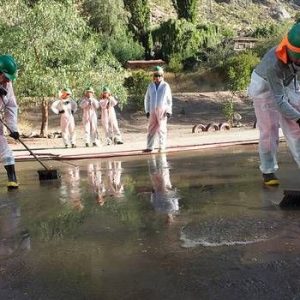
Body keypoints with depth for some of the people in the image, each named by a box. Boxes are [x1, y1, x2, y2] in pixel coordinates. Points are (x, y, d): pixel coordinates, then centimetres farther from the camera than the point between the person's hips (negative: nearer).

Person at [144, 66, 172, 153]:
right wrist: (147, 110, 6)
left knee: (161, 128, -2)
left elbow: (169, 99, 2)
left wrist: (169, 111, -3)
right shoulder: (150, 86, 8)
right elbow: (147, 99, 11)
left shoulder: (165, 86, 0)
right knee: (151, 129, 1)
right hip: (152, 110, 3)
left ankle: (162, 147, 6)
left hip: (162, 110, -3)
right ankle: (149, 147, 3)